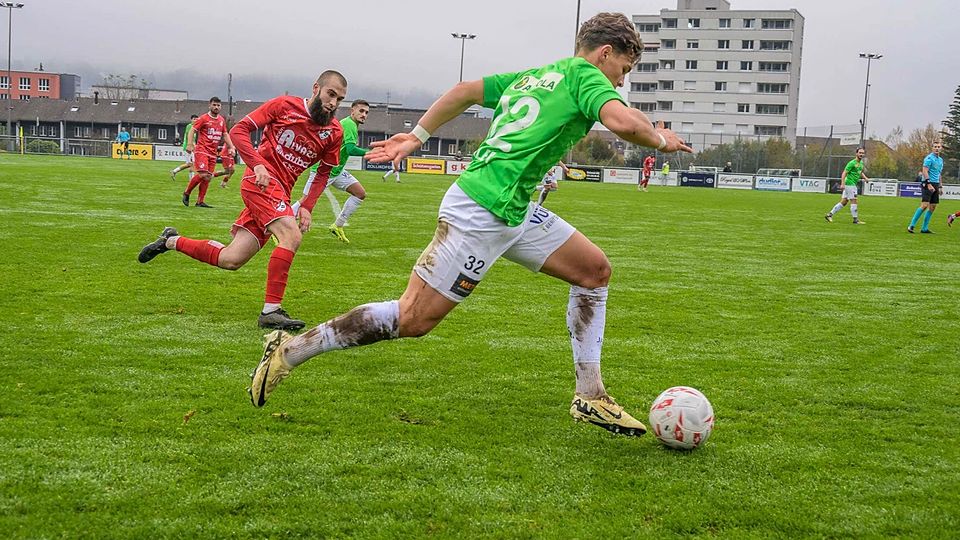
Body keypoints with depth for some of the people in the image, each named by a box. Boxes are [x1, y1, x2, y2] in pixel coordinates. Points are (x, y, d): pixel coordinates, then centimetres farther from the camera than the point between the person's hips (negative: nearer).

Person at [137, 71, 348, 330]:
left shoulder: (334, 132, 7)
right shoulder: (285, 105, -4)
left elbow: (324, 172, 17)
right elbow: (239, 129, -3)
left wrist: (307, 206, 3)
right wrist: (258, 164, -17)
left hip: (280, 193, 6)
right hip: (262, 180, -6)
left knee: (230, 260, 3)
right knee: (291, 236, -27)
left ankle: (171, 241, 26)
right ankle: (271, 311, -22)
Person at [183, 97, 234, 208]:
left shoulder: (222, 120, 14)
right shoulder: (203, 118, -4)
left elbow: (225, 134, 23)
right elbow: (193, 130, -7)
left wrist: (231, 147, 12)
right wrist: (190, 144, -20)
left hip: (213, 153, 6)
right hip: (202, 150, -6)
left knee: (208, 177, 2)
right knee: (202, 174, -17)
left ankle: (200, 201, 8)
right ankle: (186, 193, 2)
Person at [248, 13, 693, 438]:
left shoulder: (531, 76, 20)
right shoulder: (585, 74, -4)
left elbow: (464, 91, 22)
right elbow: (621, 120, -22)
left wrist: (417, 136, 24)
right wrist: (660, 139, -3)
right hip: (483, 211, -10)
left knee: (595, 269, 11)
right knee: (413, 320, -7)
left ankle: (590, 397, 13)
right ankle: (290, 351, 3)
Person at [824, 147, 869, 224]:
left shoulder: (861, 163, 14)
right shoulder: (852, 163, -13)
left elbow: (860, 172, 30)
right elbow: (844, 173, -17)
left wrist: (865, 178, 11)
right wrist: (842, 184, -26)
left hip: (853, 185, 9)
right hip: (850, 184, -9)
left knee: (844, 202, 9)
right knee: (854, 201, -6)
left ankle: (829, 214, 13)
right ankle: (856, 220, 0)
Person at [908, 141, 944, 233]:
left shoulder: (941, 160, 19)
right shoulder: (929, 158, -7)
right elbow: (924, 171, -15)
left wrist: (940, 187, 22)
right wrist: (929, 184, -23)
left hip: (935, 185, 8)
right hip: (928, 184, -8)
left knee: (933, 207, 5)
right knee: (924, 205, -16)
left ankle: (924, 228, 9)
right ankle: (911, 226, -11)